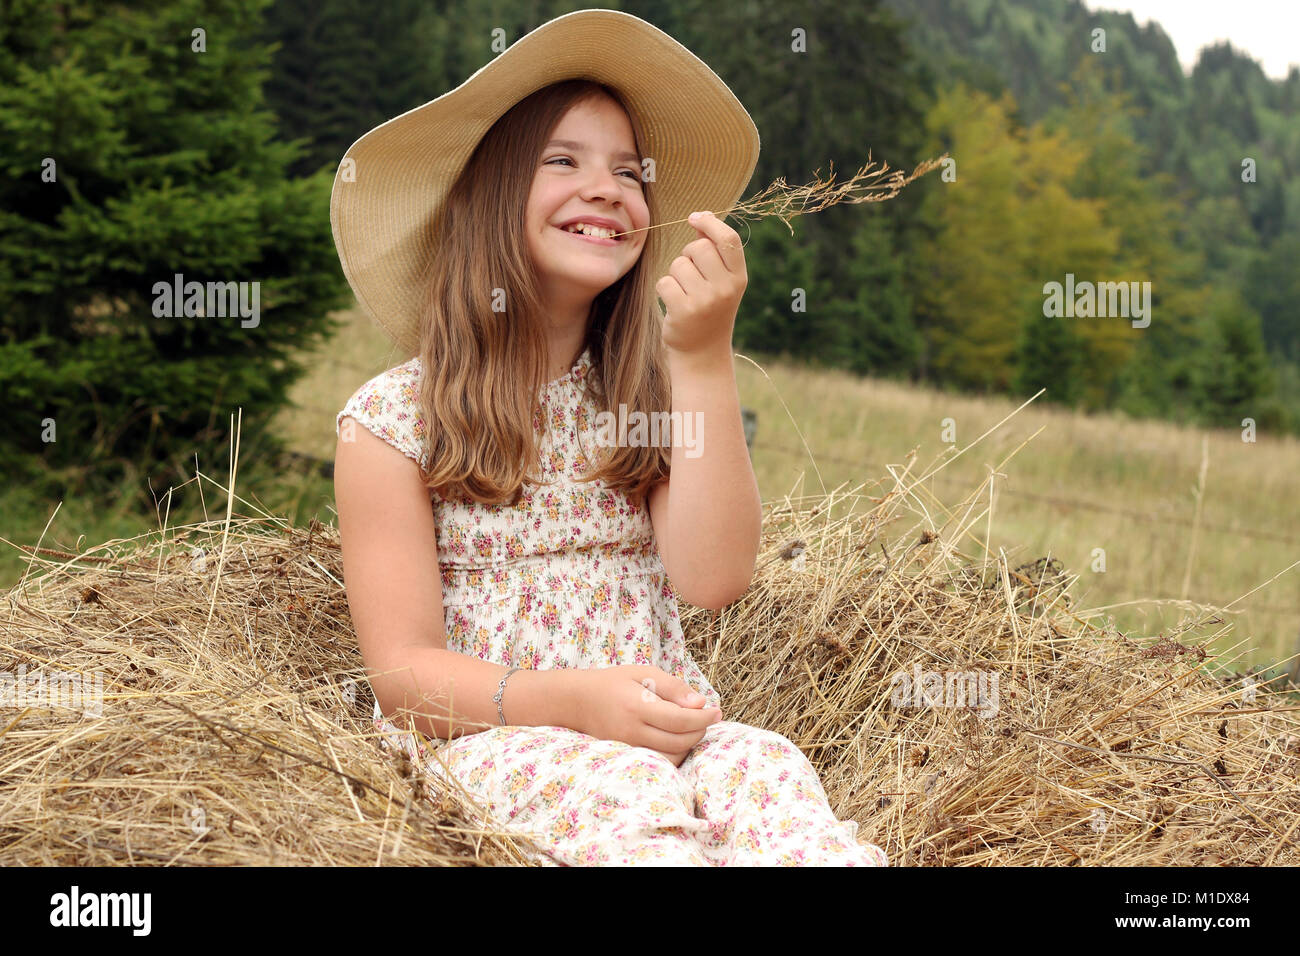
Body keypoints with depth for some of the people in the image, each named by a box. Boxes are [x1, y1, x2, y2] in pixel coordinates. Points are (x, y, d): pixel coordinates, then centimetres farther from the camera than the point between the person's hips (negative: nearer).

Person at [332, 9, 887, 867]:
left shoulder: (647, 393, 12)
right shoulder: (393, 420, 2)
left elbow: (714, 580, -4)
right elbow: (403, 672, -2)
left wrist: (704, 358, -10)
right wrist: (573, 699, -20)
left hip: (668, 729, 3)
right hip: (485, 739, -3)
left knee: (766, 769, -32)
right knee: (629, 796, -37)